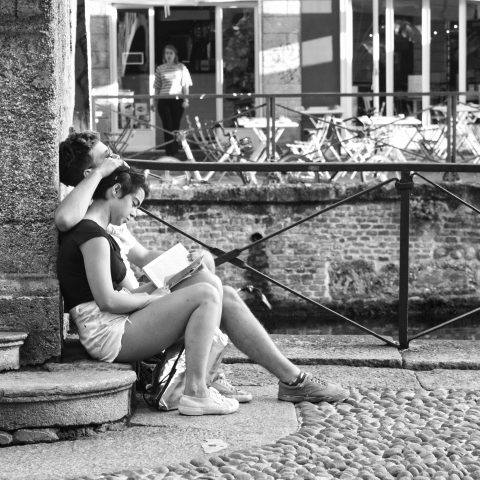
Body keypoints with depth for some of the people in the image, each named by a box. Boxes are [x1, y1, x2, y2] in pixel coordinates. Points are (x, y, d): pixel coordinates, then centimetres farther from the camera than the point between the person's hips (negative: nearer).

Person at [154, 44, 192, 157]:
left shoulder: (181, 68, 6)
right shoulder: (160, 69, 8)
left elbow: (185, 85, 6)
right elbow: (157, 87, 12)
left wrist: (186, 99, -2)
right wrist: (155, 101, 7)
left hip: (177, 100, 0)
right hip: (164, 100, 0)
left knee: (175, 127, 3)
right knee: (167, 127, -6)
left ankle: (174, 151, 11)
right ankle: (169, 152, -8)